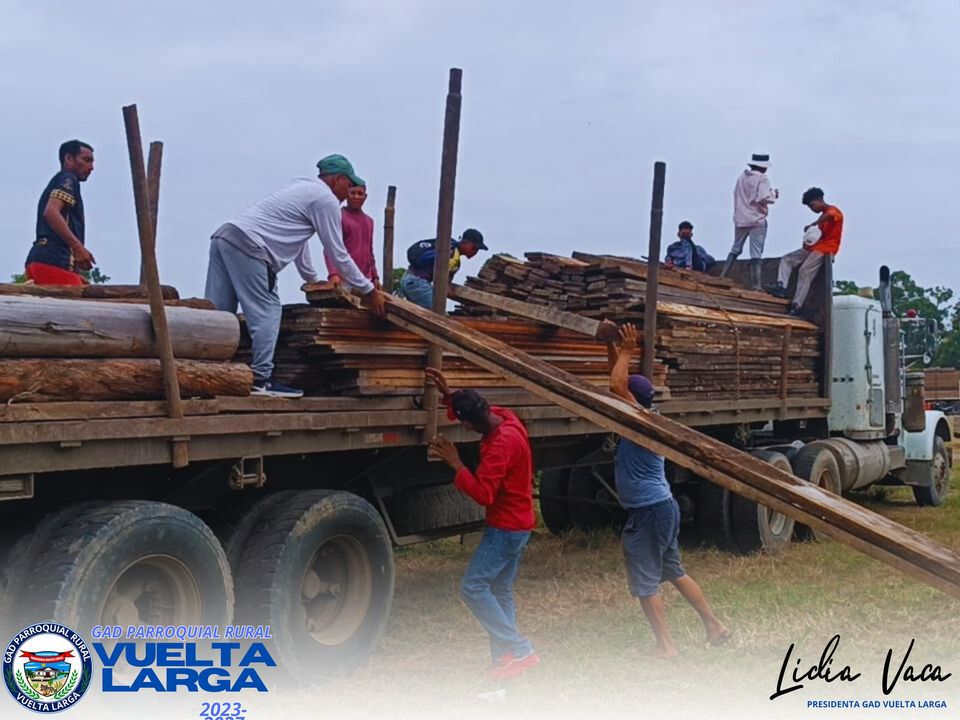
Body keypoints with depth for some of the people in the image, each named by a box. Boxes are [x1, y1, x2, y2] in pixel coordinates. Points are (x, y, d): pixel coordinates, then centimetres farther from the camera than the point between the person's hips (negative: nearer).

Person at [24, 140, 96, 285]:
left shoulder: (55, 184, 33)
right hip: (53, 261, -10)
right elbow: (51, 212, -15)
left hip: (42, 261, 10)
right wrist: (78, 247, -25)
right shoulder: (68, 179, 3)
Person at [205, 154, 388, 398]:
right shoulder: (326, 199, -1)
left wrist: (314, 280, 44)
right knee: (267, 312, -6)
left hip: (223, 236, 10)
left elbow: (299, 240, 36)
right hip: (247, 244, -10)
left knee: (218, 313, 7)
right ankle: (261, 379, -7)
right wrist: (370, 291, 5)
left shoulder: (302, 188, 27)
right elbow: (338, 255, -1)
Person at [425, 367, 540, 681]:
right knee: (500, 591, 13)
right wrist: (449, 393, 5)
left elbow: (483, 493, -29)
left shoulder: (502, 443, -27)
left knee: (473, 587, -9)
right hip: (516, 524, 10)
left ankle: (521, 651, -7)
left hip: (506, 527, -10)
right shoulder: (503, 417, 1)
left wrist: (455, 462, -23)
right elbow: (470, 408, 21)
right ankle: (504, 661, 17)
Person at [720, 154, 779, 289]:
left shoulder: (742, 177, 7)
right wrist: (774, 195, -2)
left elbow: (736, 194, 12)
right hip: (756, 220, -6)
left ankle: (722, 275, 11)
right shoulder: (762, 179, -12)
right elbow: (764, 198, -20)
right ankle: (756, 284, -6)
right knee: (756, 253, -3)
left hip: (740, 219, 6)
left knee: (736, 249, 18)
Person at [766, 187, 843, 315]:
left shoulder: (833, 210, -4)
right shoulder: (824, 216, 25)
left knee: (805, 271, -23)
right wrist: (810, 240, -3)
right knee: (787, 259, 0)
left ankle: (796, 306, -28)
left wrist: (812, 225, -28)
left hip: (826, 249, -10)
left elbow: (830, 215, -30)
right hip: (814, 247, 10)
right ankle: (781, 286, -20)